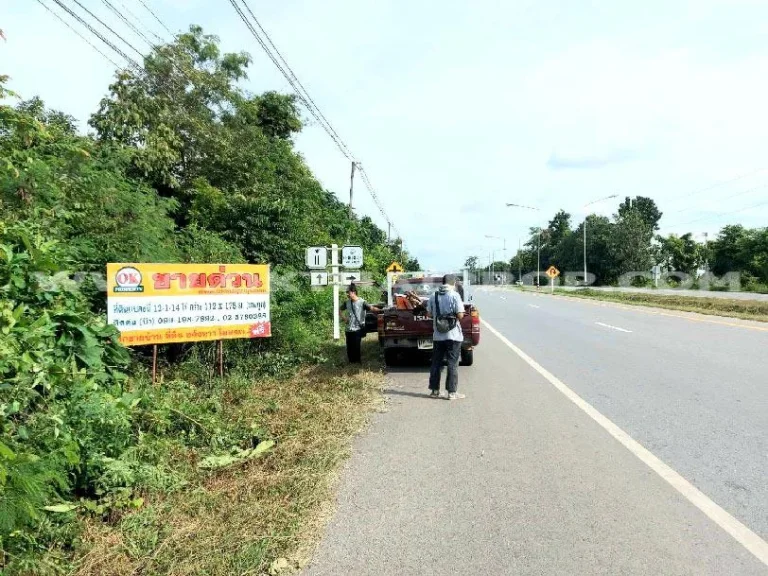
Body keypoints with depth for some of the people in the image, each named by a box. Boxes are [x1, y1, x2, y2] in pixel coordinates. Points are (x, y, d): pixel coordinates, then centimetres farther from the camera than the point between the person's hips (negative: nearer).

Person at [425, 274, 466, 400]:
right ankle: (452, 392, 5)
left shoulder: (433, 296, 3)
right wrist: (454, 314, 6)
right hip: (453, 335, -4)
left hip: (437, 335, 4)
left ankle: (434, 390, 18)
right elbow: (460, 315, -15)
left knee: (436, 363, 12)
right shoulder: (454, 295, -11)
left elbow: (430, 313, 9)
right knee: (453, 364, 3)